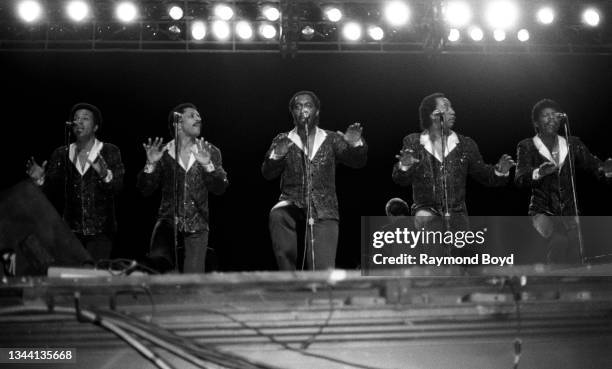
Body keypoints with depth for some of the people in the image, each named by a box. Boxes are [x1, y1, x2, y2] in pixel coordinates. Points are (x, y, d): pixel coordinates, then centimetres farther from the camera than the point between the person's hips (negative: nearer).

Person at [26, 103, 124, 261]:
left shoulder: (110, 152, 1)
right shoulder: (61, 154, 9)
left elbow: (118, 186, -10)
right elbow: (52, 191, 8)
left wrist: (105, 175, -30)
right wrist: (40, 180, -12)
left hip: (100, 231, -2)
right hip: (71, 230, 3)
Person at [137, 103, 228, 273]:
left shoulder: (210, 152, 5)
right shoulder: (164, 153, 3)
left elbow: (220, 188, -6)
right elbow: (145, 190, -1)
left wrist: (207, 165, -24)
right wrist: (151, 164, -19)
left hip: (196, 228, 1)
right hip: (168, 221, -1)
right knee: (157, 260, -28)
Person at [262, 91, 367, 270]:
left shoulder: (331, 139, 11)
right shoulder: (282, 141, 10)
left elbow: (357, 161, 1)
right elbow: (267, 173, -1)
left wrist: (356, 144, -21)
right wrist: (276, 155, -22)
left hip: (324, 213, 0)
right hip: (292, 205, 0)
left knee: (324, 272, -15)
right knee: (277, 215, -34)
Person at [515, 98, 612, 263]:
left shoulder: (573, 144, 13)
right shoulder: (527, 146, 3)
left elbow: (593, 164, 2)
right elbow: (520, 180, -11)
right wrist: (538, 172, -32)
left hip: (570, 212, 3)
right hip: (543, 212, -3)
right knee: (559, 239, -30)